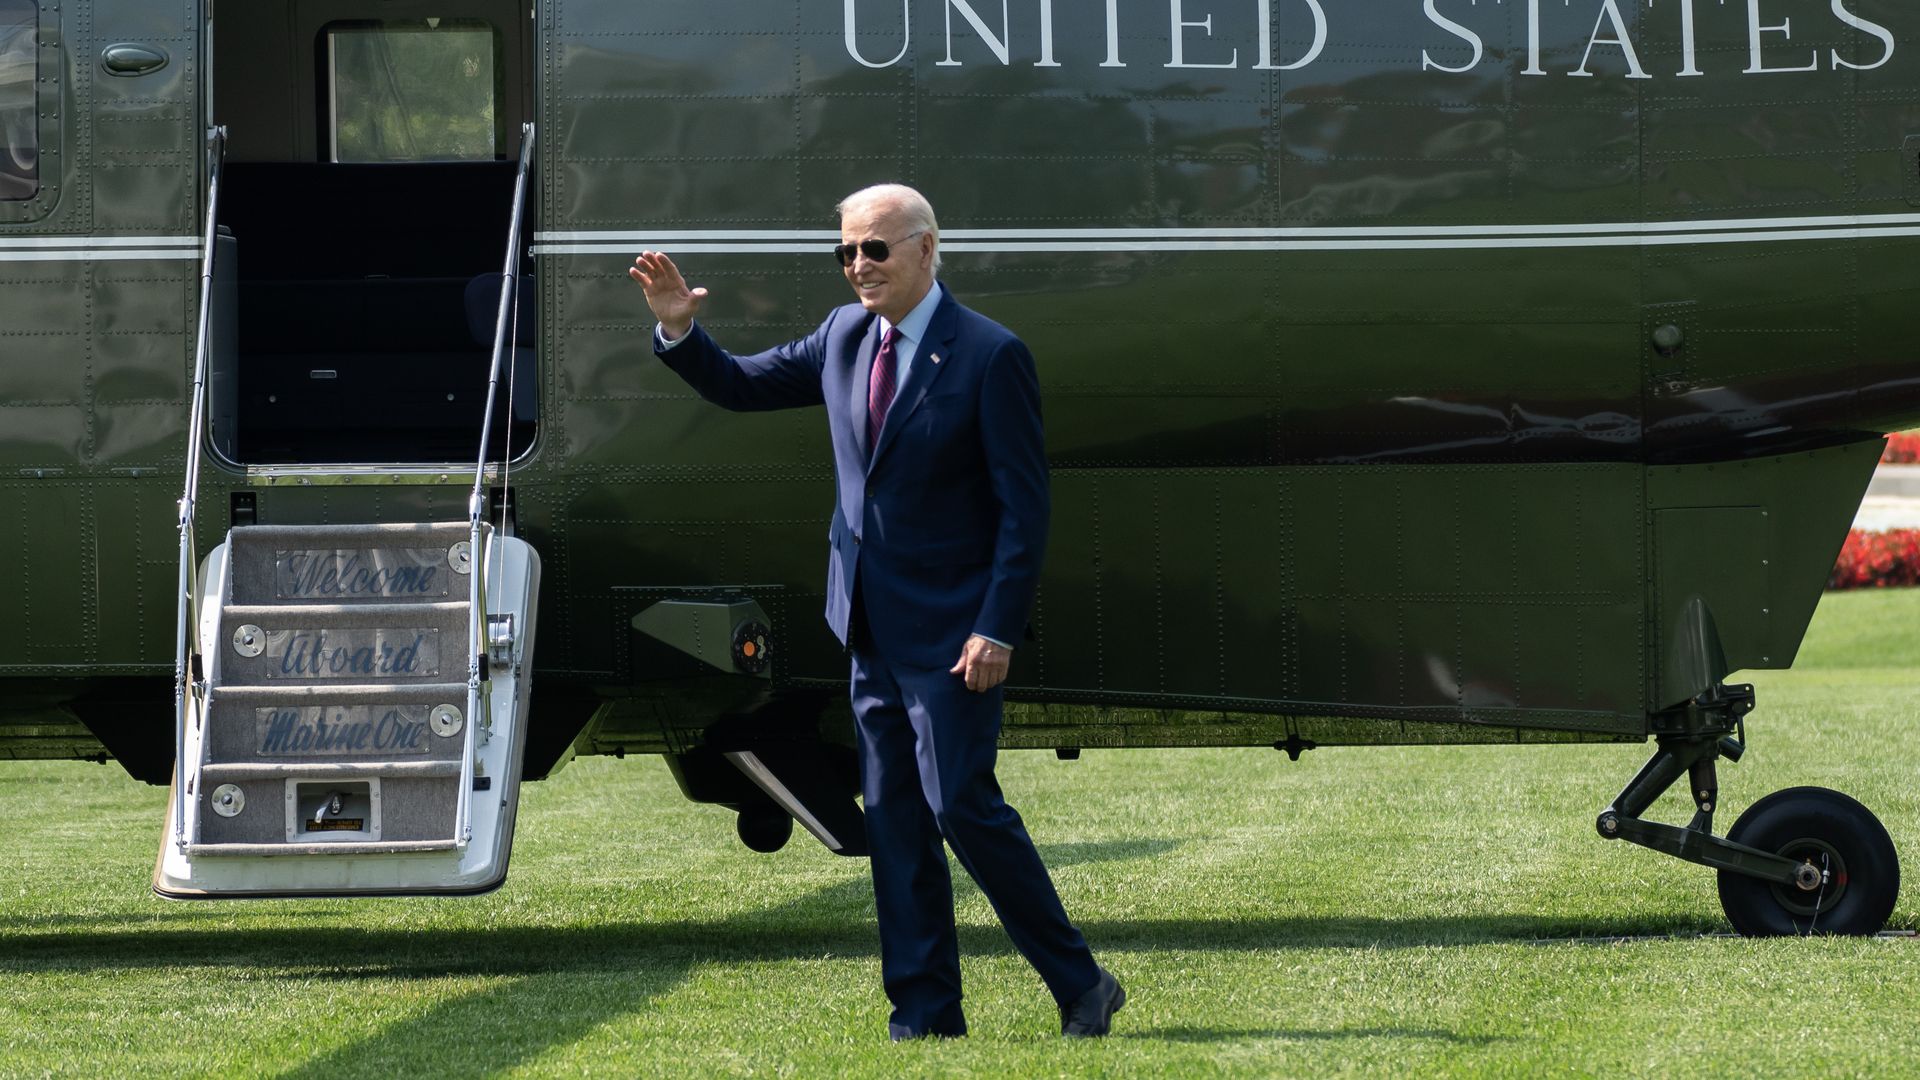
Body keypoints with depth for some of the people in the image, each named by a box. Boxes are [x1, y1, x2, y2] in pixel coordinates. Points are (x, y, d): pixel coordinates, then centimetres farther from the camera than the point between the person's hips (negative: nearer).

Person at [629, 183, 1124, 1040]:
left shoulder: (990, 356, -12)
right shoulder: (845, 336, 8)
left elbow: (1024, 504, -13)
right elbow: (739, 386, 17)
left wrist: (998, 629, -18)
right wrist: (679, 331, -2)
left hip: (950, 630, -7)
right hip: (872, 625, 7)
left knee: (962, 804, -11)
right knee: (893, 819, 7)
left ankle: (1079, 986, 1)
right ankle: (924, 1014, 12)